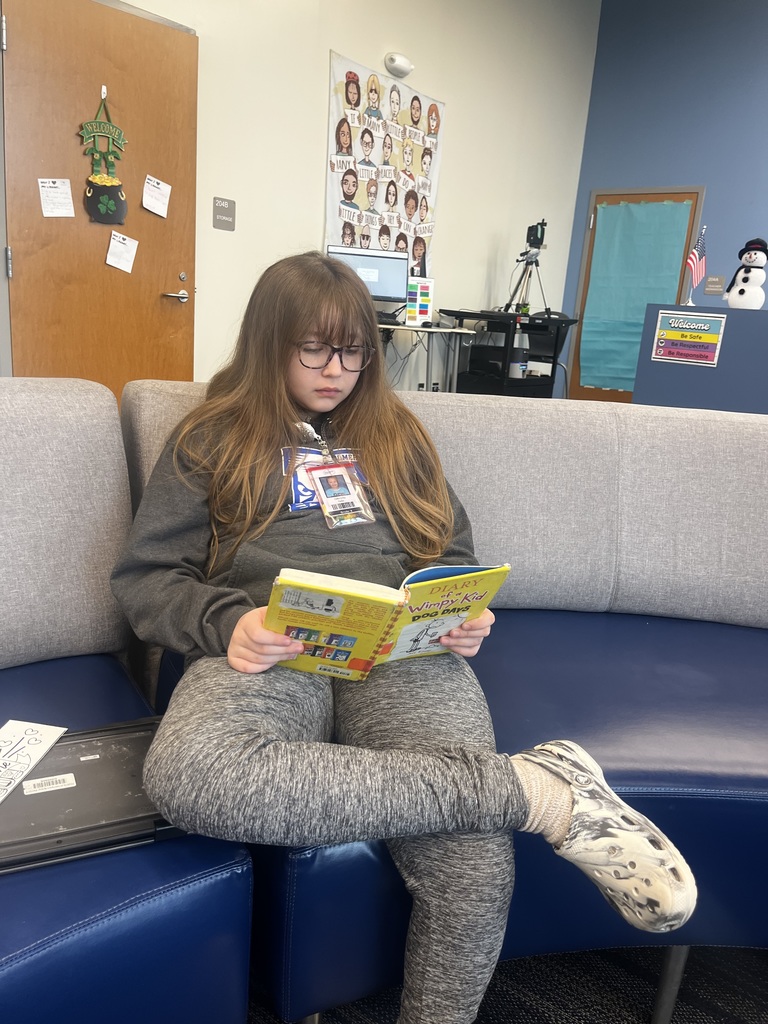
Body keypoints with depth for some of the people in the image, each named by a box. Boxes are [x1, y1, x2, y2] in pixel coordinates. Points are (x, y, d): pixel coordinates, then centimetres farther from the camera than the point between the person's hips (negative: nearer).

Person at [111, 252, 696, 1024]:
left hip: (405, 651, 2)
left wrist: (464, 618, 1)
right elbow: (145, 576, 9)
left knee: (475, 872, -28)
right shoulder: (211, 439, 16)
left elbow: (456, 553, 24)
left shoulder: (397, 436, 25)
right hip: (269, 654, 0)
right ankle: (537, 789, -30)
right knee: (184, 775, -38)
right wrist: (227, 622, -13)